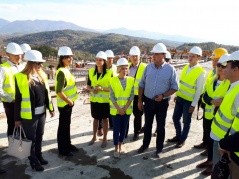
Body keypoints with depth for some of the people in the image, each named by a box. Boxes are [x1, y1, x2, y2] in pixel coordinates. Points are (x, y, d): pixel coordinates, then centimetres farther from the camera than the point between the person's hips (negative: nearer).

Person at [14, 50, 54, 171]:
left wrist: (51, 108, 13)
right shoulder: (21, 78, -15)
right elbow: (18, 99, -12)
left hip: (41, 112, 6)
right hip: (29, 115, -6)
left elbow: (47, 93, 11)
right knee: (31, 138, 10)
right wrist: (17, 118, -8)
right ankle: (34, 161, 27)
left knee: (39, 136, 20)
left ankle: (39, 156, 39)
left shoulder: (42, 75, 4)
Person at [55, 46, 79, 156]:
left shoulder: (66, 69, 8)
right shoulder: (62, 72, -22)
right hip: (64, 104, -9)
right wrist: (69, 101, -15)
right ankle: (62, 149, 19)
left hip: (68, 103, 9)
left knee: (67, 125, 19)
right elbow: (59, 91, -27)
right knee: (63, 126, 4)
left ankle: (67, 144, 35)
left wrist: (71, 101, 12)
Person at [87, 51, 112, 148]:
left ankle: (105, 139, 25)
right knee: (95, 118, 17)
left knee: (104, 119, 9)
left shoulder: (109, 73, -12)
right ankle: (94, 137, 33)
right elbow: (88, 85, 7)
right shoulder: (91, 71, 1)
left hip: (105, 100, -3)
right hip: (94, 100, 4)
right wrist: (92, 90, -13)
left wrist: (102, 88, -23)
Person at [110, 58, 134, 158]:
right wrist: (119, 109, -13)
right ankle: (116, 148, 19)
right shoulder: (113, 80, -6)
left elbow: (132, 96, -3)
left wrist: (125, 108, -11)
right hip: (116, 110, -2)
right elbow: (112, 97, -8)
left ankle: (120, 146, 29)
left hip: (127, 109, 2)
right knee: (116, 129, 5)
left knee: (123, 128, 13)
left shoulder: (131, 80, -1)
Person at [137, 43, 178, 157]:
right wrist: (140, 100, 3)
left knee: (160, 126, 12)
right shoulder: (148, 67, -2)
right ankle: (145, 144, 36)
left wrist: (163, 96, -19)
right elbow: (142, 84, 5)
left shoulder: (170, 69, -10)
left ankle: (159, 148, 30)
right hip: (148, 101, 3)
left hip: (162, 102, -2)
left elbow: (174, 87, -6)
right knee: (147, 124, 17)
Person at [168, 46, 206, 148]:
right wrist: (176, 95, 14)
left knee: (186, 121, 9)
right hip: (180, 98, 6)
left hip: (189, 101, -6)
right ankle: (178, 136, 35)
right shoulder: (186, 67, 4)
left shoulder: (201, 72, -15)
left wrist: (193, 105, -14)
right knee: (175, 118, 15)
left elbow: (199, 90, -14)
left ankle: (182, 140, 28)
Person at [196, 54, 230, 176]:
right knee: (209, 138, 19)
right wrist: (212, 101, -17)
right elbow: (205, 97, 0)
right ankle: (209, 160, 38)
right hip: (209, 115, 6)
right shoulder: (211, 80, 6)